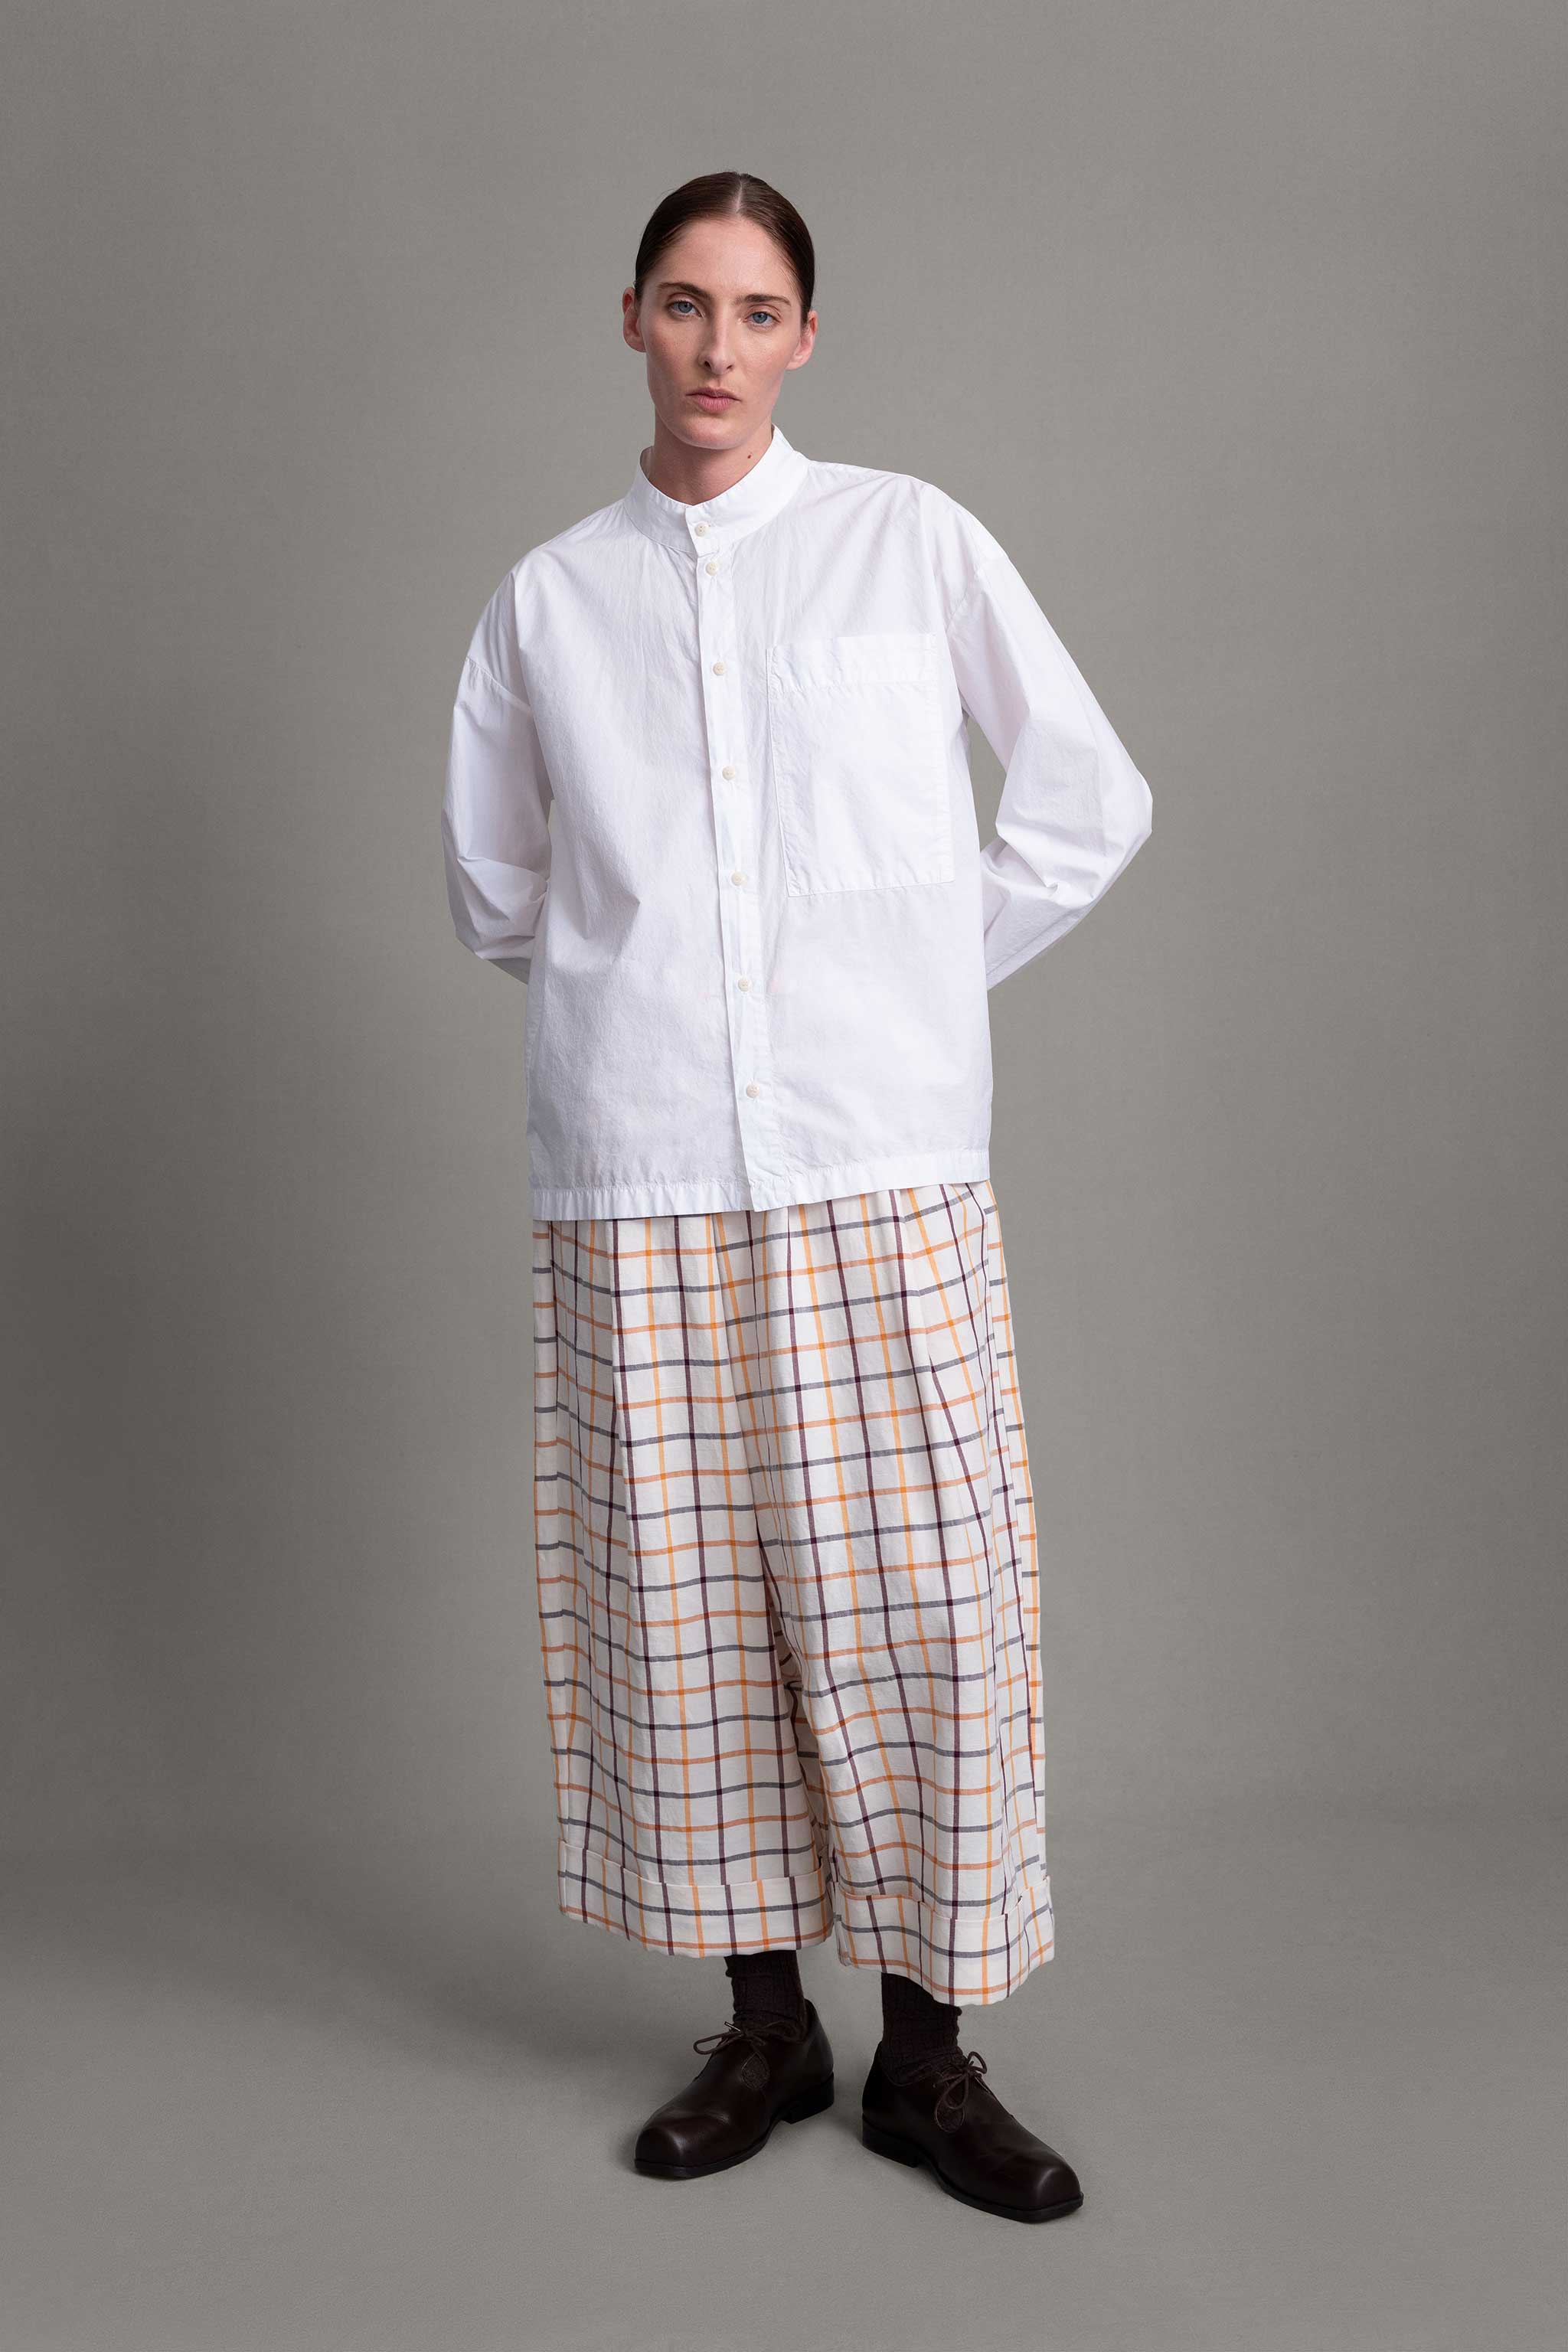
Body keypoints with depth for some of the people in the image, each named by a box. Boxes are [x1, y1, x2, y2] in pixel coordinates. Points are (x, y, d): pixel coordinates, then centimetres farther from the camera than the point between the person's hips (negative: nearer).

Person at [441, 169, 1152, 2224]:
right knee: (686, 1605, 5)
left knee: (918, 1599, -2)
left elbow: (1093, 801, 10)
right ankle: (766, 2025, 22)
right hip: (637, 1178, 2)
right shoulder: (548, 596, 11)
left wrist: (930, 974, 7)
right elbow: (492, 884, 21)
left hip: (882, 1164, -1)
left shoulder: (913, 540, 6)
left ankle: (928, 2054, 14)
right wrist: (634, 995, 11)